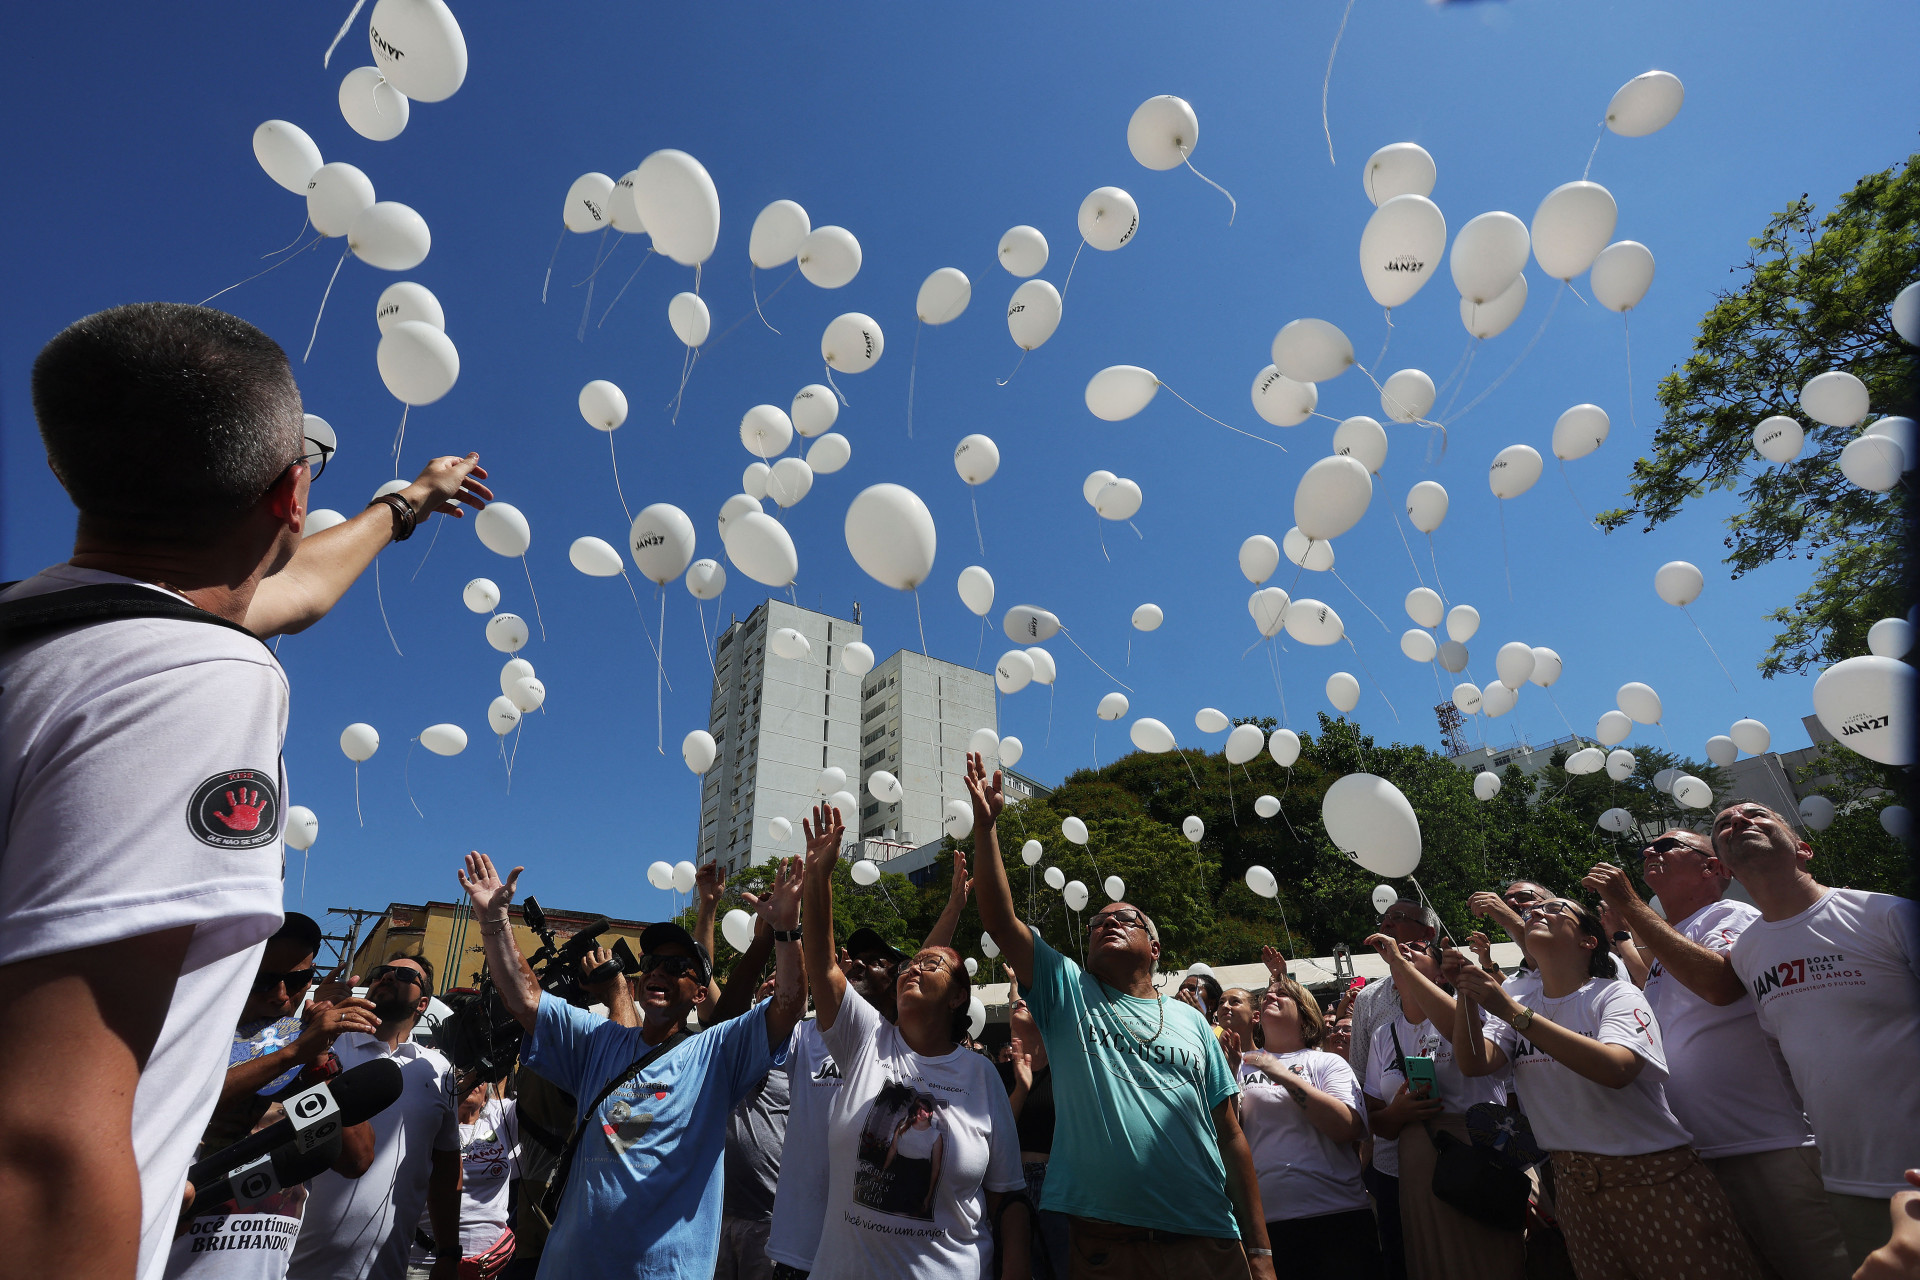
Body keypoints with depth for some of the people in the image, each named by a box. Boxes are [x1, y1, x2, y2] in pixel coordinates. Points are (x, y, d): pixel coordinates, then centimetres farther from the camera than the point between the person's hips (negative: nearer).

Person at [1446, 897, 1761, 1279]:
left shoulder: (1616, 995, -11)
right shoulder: (1518, 1004, 5)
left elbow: (1615, 1068, -31)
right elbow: (1474, 1064, -9)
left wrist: (1512, 1011, -36)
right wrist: (1466, 992, -24)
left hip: (1653, 1179, -4)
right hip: (1576, 1186, 5)